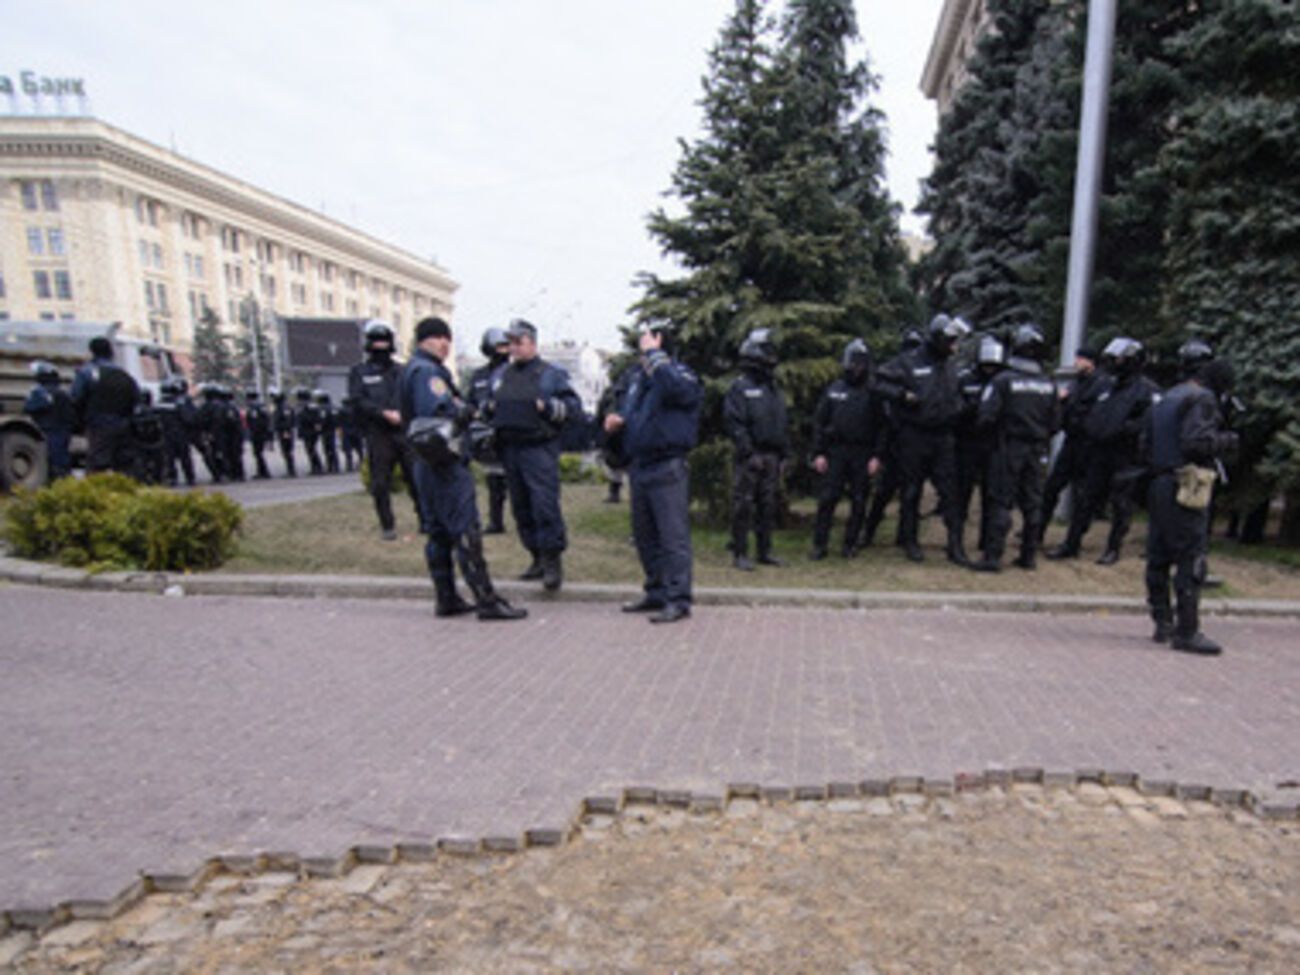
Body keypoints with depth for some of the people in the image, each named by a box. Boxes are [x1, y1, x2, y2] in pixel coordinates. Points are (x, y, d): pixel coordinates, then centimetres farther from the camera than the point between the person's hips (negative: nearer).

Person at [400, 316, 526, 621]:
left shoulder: (411, 370, 19)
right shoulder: (429, 371, -13)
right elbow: (437, 413, -25)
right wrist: (464, 410, -8)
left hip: (426, 465, 10)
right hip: (444, 462, -10)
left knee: (438, 533, 13)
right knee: (466, 532, -9)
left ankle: (447, 599, 20)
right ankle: (487, 601, -6)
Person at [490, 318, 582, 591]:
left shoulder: (551, 374, 1)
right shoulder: (501, 376, 18)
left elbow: (574, 405, -3)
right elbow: (488, 406, 30)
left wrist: (547, 406, -16)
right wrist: (489, 410, 8)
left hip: (539, 449, -6)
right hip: (509, 449, 6)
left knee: (545, 505, -12)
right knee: (521, 508, 10)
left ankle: (553, 562, -3)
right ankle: (538, 559, 22)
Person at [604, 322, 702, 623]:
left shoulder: (680, 373, -8)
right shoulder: (634, 375, 15)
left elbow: (677, 387, -33)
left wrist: (653, 353, -23)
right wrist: (616, 419, 7)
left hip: (667, 469, -8)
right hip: (639, 466, 8)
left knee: (673, 536, -5)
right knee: (644, 535, 16)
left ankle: (678, 600, 2)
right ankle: (656, 592, 29)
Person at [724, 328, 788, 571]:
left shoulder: (775, 389, 17)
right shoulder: (741, 387, -5)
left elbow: (784, 423, 20)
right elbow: (734, 423, -12)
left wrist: (783, 452, 12)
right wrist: (749, 453, -18)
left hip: (771, 457, 7)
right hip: (749, 456, -7)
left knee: (768, 505, 11)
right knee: (743, 505, -3)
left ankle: (765, 551, 21)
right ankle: (739, 553, 5)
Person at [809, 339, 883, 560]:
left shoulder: (872, 393, 5)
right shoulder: (833, 390, 8)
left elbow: (881, 427, 3)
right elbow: (819, 423, 7)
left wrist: (876, 456, -6)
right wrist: (818, 453, -1)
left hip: (862, 455, 0)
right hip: (835, 452, 0)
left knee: (859, 502, 4)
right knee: (827, 499, -3)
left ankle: (850, 544, 16)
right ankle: (819, 545, 4)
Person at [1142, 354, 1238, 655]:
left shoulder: (1164, 401, 19)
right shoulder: (1202, 399, -6)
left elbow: (1145, 445, 18)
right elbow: (1196, 442, -18)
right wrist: (1226, 441, -2)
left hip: (1158, 486, 9)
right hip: (1186, 488, -9)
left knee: (1159, 558, 11)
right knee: (1191, 561, -6)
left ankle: (1163, 624, 20)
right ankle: (1187, 632, -4)